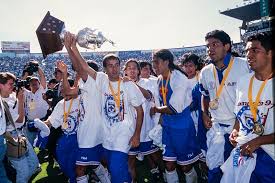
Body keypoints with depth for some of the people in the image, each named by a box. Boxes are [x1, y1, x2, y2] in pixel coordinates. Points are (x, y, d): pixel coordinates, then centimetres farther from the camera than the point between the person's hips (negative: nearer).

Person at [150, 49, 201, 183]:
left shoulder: (180, 79, -18)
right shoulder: (160, 79, 4)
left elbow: (174, 109, -22)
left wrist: (157, 110, -10)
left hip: (182, 128, -6)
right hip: (167, 127, 6)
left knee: (186, 166, 10)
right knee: (169, 164, 14)